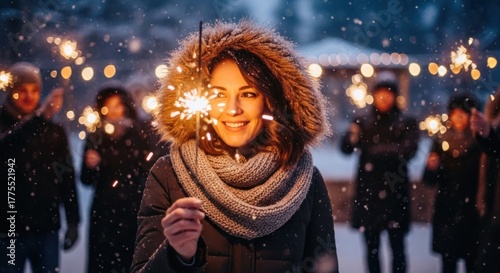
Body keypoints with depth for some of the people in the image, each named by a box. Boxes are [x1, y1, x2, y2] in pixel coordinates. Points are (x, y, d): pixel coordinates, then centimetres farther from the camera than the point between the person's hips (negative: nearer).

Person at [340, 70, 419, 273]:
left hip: (395, 194, -2)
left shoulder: (406, 123, 3)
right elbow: (346, 148, -6)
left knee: (397, 248, -2)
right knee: (371, 248, 7)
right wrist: (353, 136, -27)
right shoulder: (363, 121, 6)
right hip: (368, 193, 2)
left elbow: (409, 150, -12)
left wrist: (377, 150, -19)